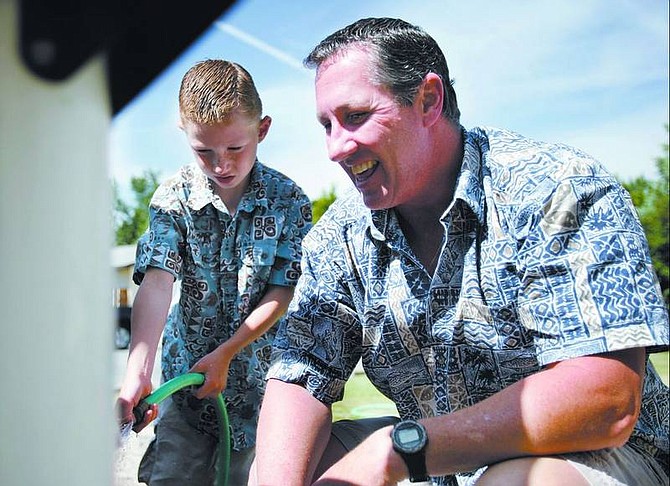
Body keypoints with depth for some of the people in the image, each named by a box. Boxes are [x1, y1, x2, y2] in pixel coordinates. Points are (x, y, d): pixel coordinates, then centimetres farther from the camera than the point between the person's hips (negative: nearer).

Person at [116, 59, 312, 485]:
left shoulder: (289, 200, -8)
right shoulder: (174, 198, -8)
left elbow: (284, 293, -8)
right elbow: (157, 282, -20)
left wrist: (225, 353, -12)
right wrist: (138, 372, -33)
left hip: (261, 379, 0)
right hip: (187, 377, 0)